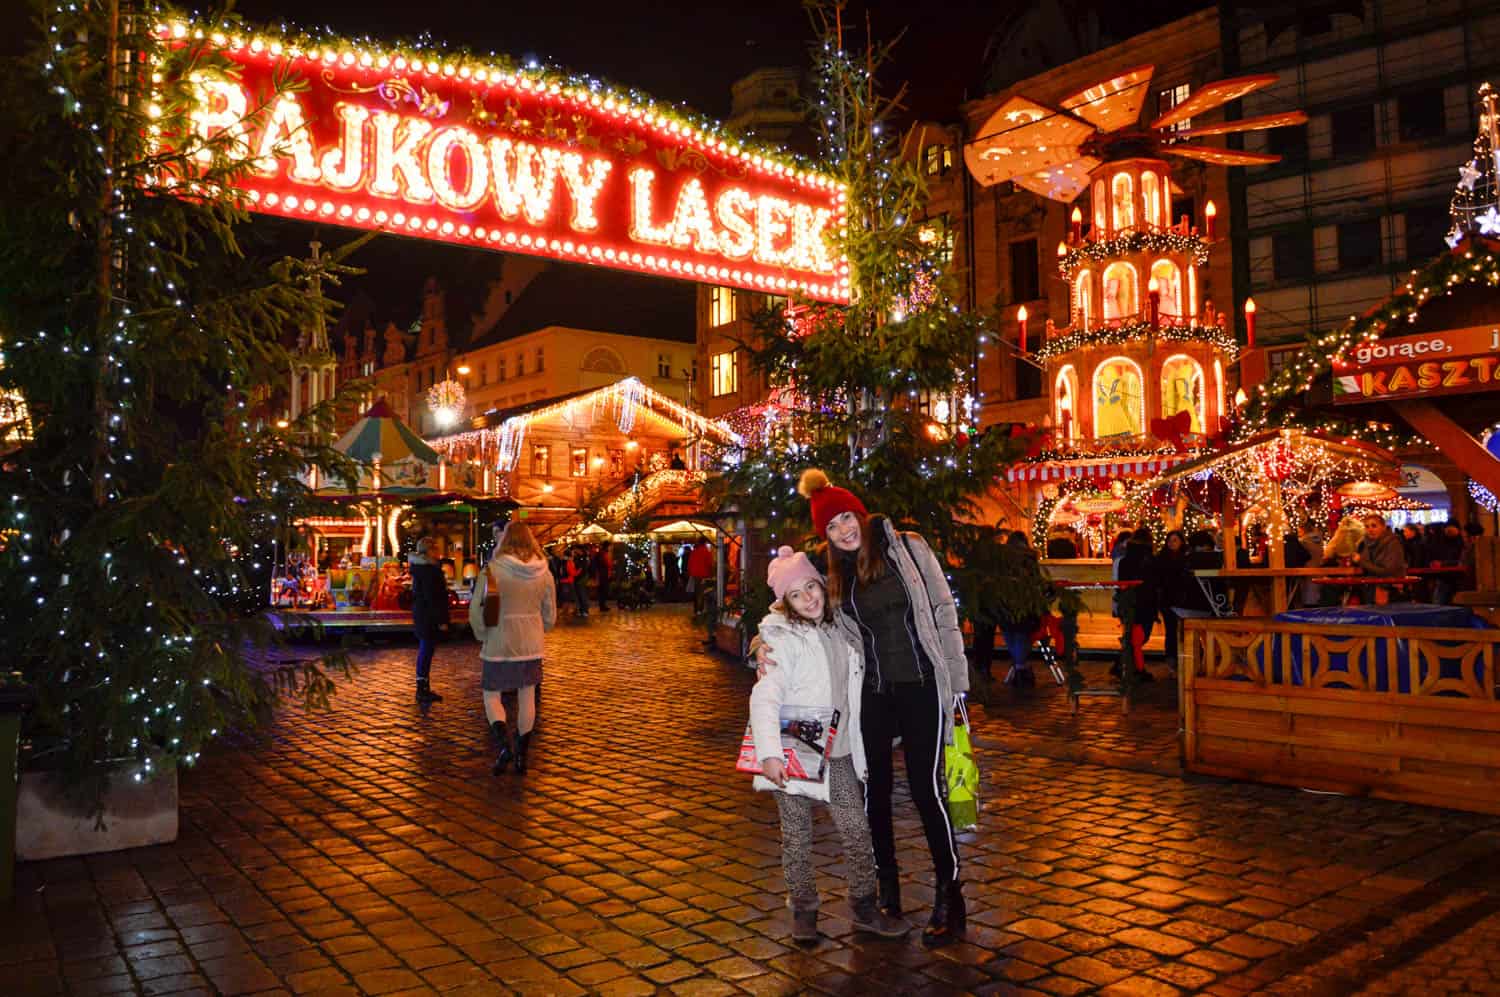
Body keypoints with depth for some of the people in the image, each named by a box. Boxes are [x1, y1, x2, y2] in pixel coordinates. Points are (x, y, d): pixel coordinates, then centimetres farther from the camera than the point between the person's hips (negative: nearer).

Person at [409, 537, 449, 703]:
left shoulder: (420, 568, 13)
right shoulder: (428, 570, -18)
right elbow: (432, 597, -22)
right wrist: (441, 620, -19)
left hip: (421, 615, 11)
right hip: (429, 617, -11)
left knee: (425, 652, 15)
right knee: (426, 651, -5)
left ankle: (423, 689, 22)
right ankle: (423, 690, -1)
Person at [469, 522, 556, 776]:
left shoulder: (492, 569, -13)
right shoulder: (544, 572, -1)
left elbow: (475, 611, -10)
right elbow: (550, 616, 7)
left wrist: (483, 636, 7)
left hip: (498, 646, -3)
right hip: (531, 646, 4)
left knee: (492, 696, 8)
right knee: (527, 699, 12)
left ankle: (505, 743, -14)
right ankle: (521, 756, 19)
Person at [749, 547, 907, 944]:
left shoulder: (837, 630, 7)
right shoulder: (782, 638, -15)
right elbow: (765, 698, -24)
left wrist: (859, 750, 21)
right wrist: (769, 754, -34)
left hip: (837, 752, 6)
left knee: (857, 830, 6)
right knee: (797, 836, 8)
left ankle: (864, 908, 22)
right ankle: (804, 912, 24)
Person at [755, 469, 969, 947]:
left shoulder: (907, 547, -6)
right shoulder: (826, 568, 2)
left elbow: (943, 611, -3)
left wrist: (955, 680, -5)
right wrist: (764, 644, -9)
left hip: (920, 684, -3)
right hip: (870, 692, 4)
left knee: (926, 788, -3)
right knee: (875, 789, 11)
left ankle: (949, 897, 12)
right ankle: (886, 886, 29)